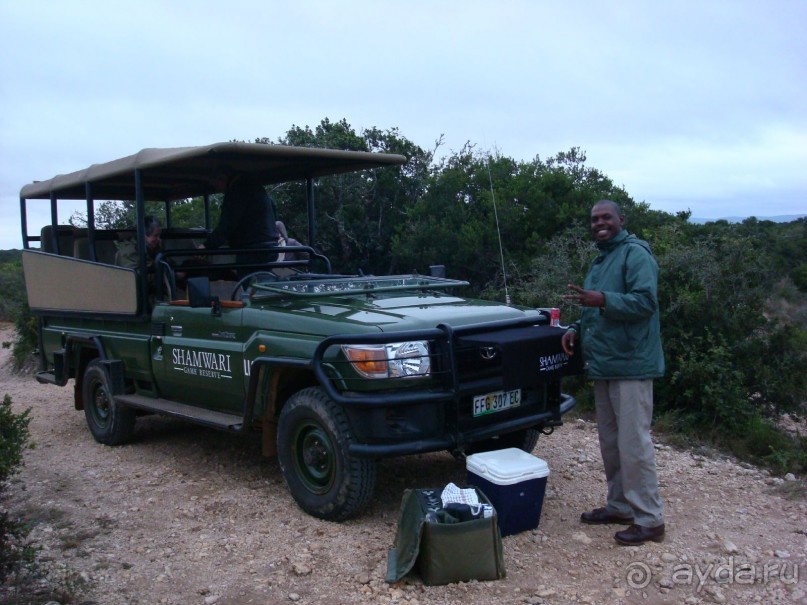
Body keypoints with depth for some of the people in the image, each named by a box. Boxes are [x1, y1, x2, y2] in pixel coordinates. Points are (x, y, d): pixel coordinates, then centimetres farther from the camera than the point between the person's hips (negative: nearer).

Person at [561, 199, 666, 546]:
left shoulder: (635, 254, -9)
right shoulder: (600, 260, 19)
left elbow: (645, 301, -21)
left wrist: (602, 299, -31)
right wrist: (577, 329, 10)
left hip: (631, 365, -9)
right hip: (603, 365, 10)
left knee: (633, 443, -7)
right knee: (610, 442, 15)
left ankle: (649, 519, 2)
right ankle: (619, 505, 27)